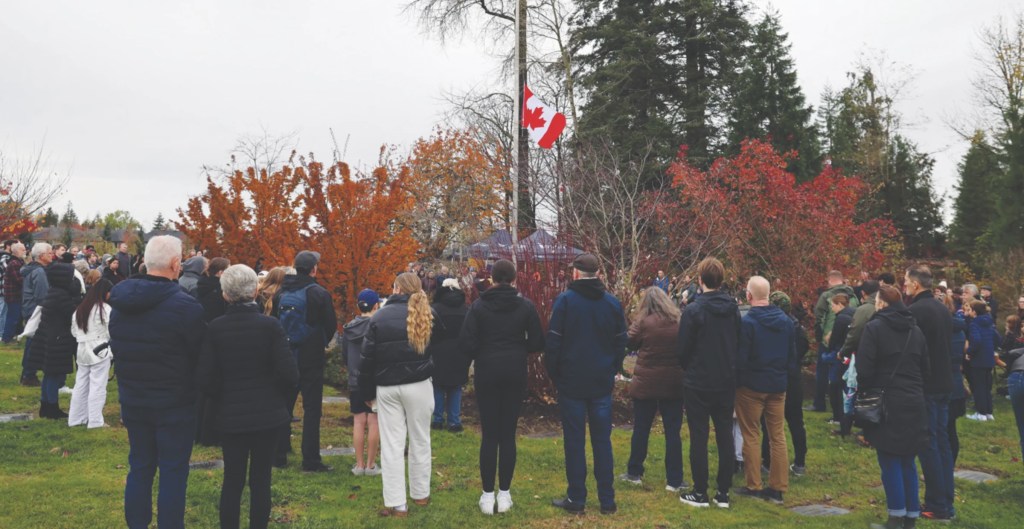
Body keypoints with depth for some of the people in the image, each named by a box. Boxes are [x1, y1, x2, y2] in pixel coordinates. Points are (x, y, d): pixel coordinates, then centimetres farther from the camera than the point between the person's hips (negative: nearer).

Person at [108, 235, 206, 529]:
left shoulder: (120, 302, 1)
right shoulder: (185, 305, -21)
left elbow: (115, 348, 12)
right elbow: (204, 354, -14)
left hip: (132, 400, 6)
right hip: (175, 403, -6)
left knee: (139, 467, 17)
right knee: (173, 472, 4)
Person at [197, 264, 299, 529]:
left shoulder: (215, 328, -5)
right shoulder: (270, 325, -10)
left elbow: (205, 378, -5)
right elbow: (289, 374, -13)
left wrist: (225, 397, 12)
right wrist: (275, 397, 6)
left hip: (232, 415, 1)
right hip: (269, 415, -1)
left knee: (232, 480, 12)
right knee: (261, 479, 9)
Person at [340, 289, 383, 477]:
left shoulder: (348, 329, 3)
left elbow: (344, 358, 10)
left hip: (355, 382, 5)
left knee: (358, 422, 9)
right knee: (374, 422, 2)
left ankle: (359, 464, 14)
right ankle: (370, 465, 7)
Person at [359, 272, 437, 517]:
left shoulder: (379, 318, -1)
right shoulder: (427, 314, 1)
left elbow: (367, 358, 1)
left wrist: (367, 392, 9)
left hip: (387, 388, 0)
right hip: (418, 385, 1)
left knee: (392, 445, 4)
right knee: (420, 441, 14)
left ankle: (396, 504, 5)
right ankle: (420, 494, 25)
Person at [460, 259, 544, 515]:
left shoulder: (479, 305, -5)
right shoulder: (525, 305, -1)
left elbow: (467, 342, -10)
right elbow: (537, 342, -2)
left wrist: (481, 357, 9)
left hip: (487, 373, -1)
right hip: (515, 373, 1)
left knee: (489, 435, 5)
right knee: (508, 434, 7)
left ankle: (488, 495, 9)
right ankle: (504, 494, 13)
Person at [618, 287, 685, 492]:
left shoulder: (643, 322, -10)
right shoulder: (679, 321, -2)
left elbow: (630, 344, 1)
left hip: (645, 383, -1)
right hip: (674, 384, 1)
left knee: (641, 429, 11)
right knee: (673, 431, 6)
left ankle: (634, 473, 23)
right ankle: (674, 480, 10)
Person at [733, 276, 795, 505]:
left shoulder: (747, 322, -17)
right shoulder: (786, 320, 2)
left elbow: (740, 358, -15)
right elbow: (793, 355, 7)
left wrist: (737, 380, -2)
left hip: (751, 386, -5)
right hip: (778, 385, 5)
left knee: (751, 436, 6)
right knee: (778, 436, 11)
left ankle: (754, 486, 11)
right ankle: (778, 488, 14)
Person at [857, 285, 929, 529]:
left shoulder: (874, 327, -9)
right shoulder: (915, 330, 11)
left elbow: (864, 368, -13)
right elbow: (925, 368, 15)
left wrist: (865, 394, 2)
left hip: (887, 403, -6)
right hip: (914, 404, 6)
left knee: (890, 462, 1)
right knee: (908, 462, 12)